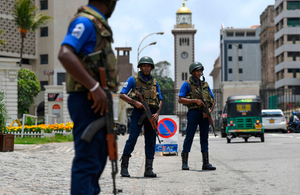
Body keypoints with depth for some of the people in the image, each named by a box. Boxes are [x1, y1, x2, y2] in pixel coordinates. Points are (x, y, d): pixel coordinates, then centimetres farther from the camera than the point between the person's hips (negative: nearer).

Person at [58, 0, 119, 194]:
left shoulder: (98, 24, 18)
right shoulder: (85, 21, -13)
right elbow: (65, 54, -27)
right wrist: (95, 87, -29)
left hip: (97, 102, 10)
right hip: (87, 100, -10)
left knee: (97, 160, 17)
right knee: (87, 161, -11)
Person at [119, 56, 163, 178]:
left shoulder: (154, 82, 17)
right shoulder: (133, 80, 6)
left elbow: (160, 100, 17)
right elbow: (122, 95, -1)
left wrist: (157, 113, 0)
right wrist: (135, 102, -14)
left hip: (152, 114, 4)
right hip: (138, 112, -4)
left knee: (151, 142, 2)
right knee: (132, 138, -11)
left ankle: (149, 169, 5)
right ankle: (124, 167, -4)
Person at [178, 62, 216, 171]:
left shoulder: (205, 84, 16)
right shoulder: (187, 84, 2)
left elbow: (213, 100, 16)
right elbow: (180, 100, -8)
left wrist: (210, 110, -3)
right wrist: (195, 100, -17)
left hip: (205, 114, 5)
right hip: (193, 112, -5)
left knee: (204, 137, 5)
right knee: (189, 137, -6)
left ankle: (206, 163, 5)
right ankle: (184, 163, -4)